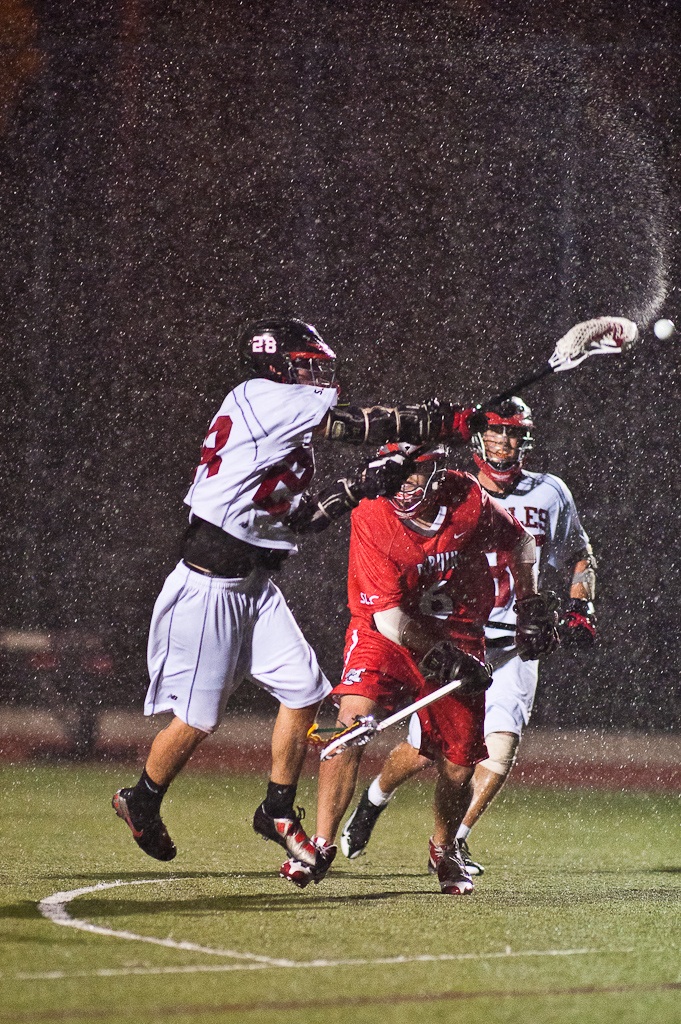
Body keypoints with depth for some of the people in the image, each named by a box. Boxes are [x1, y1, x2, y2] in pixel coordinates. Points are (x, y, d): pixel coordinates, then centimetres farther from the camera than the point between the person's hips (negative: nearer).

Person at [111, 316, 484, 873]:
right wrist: (449, 422, -13)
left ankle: (279, 812, 14)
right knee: (198, 717, -2)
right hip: (210, 581, -9)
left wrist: (363, 484, 4)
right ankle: (141, 803, 21)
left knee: (304, 691, 1)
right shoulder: (260, 398, -14)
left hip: (255, 585, 9)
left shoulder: (292, 433, 14)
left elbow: (298, 517, 13)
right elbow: (362, 424, -17)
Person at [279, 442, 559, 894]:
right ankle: (322, 846, -21)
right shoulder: (371, 517, -21)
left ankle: (445, 848, 33)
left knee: (459, 768, 1)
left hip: (458, 634, 2)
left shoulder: (469, 498, -15)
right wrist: (440, 655, -33)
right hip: (387, 635, -2)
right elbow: (388, 617, -23)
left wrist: (530, 603, 1)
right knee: (352, 719, -27)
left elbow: (519, 541, 8)